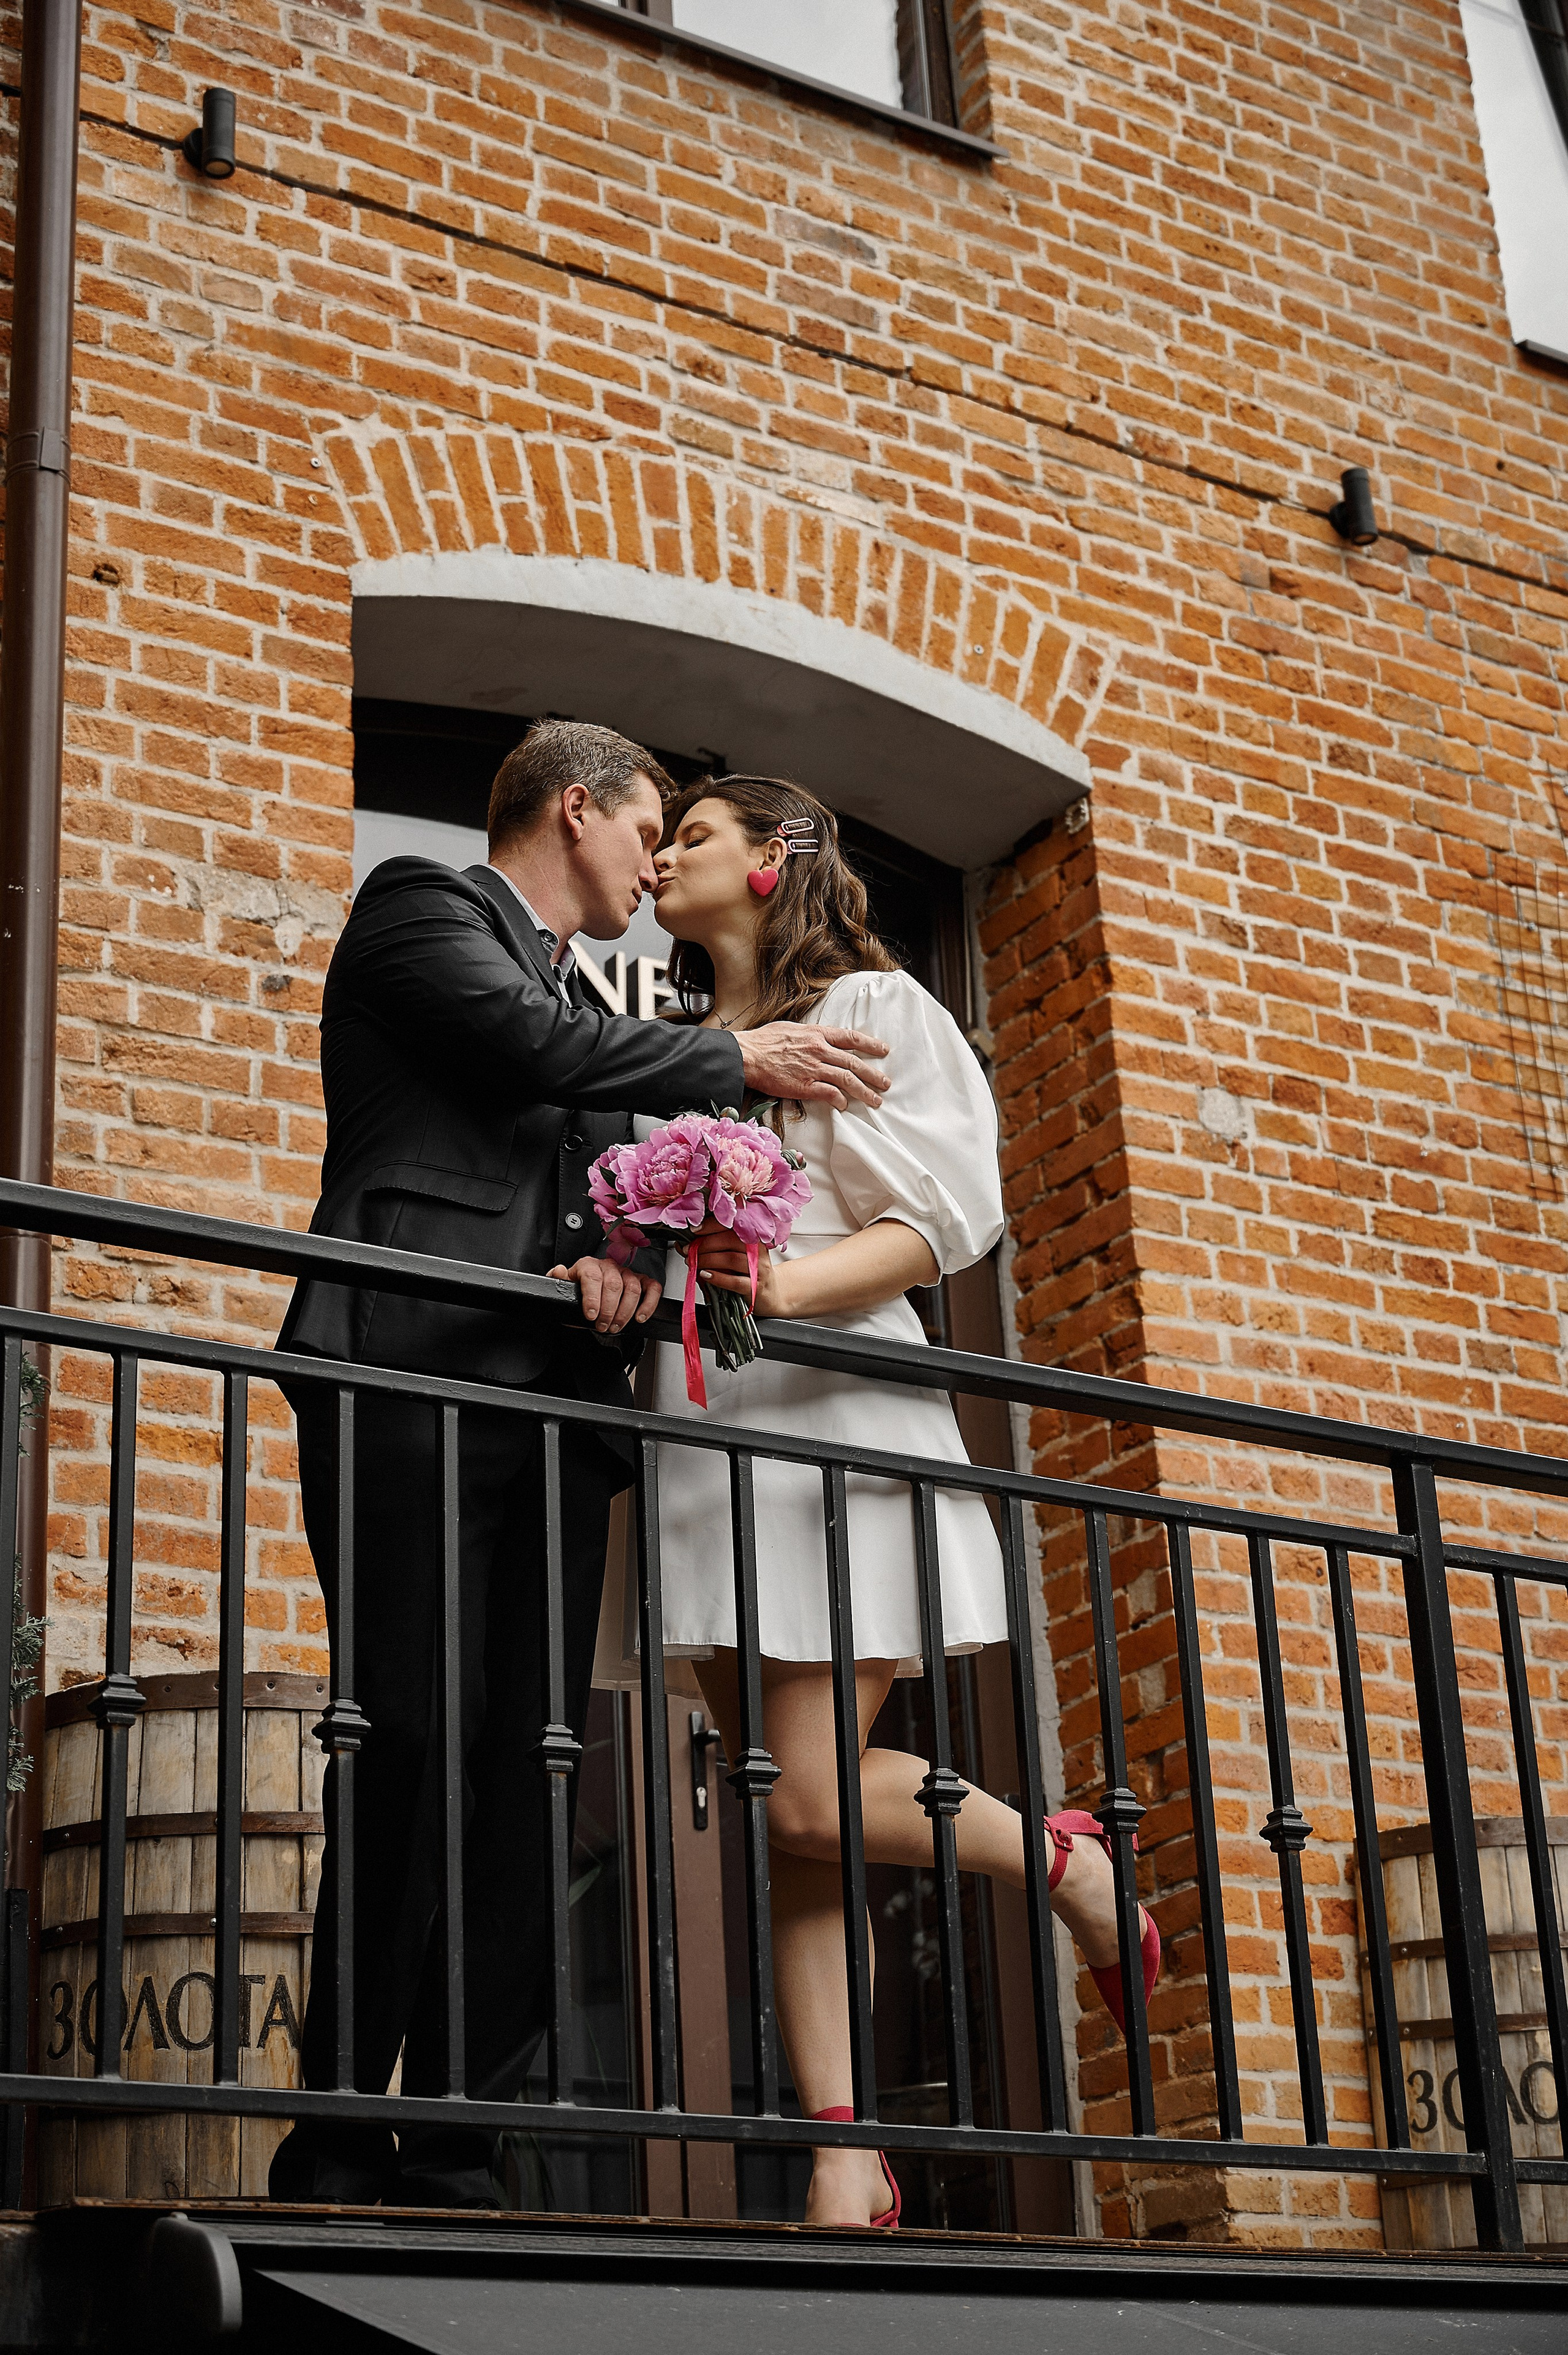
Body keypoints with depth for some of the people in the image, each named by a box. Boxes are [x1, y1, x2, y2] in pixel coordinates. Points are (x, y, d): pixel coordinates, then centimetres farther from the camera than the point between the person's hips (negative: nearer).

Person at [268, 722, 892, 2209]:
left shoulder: (588, 1007, 30)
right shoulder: (420, 906, 9)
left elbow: (611, 1185, 21)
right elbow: (529, 1044, -9)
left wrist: (615, 1258, -3)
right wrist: (740, 1062, 1)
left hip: (553, 1404, 7)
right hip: (415, 1375, -7)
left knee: (523, 1770, -2)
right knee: (420, 1743, -14)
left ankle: (452, 2165, -2)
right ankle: (335, 2154, -9)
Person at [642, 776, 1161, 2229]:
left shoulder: (868, 1006, 5)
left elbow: (937, 1222, -5)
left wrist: (792, 1285, -23)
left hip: (831, 1411, -5)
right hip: (702, 1428, 6)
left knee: (816, 1794, -15)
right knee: (783, 1828, -2)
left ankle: (1066, 1858, 11)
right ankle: (846, 2162, -2)